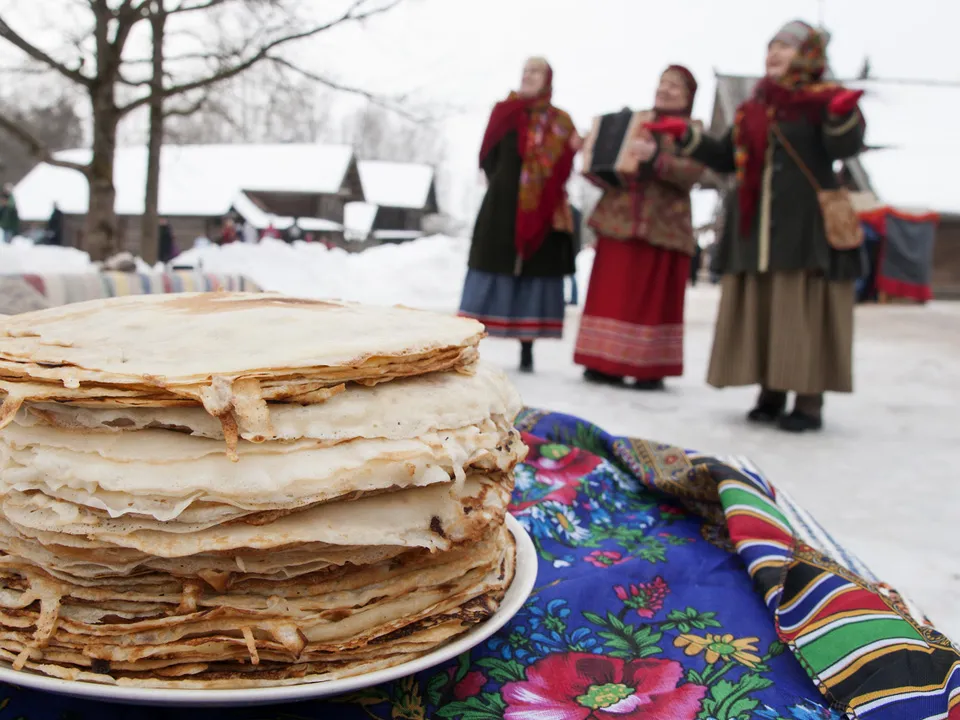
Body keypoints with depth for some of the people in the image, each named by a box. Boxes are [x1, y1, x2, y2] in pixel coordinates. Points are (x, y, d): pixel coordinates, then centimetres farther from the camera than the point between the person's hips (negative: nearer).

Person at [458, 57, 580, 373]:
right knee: (494, 270, -2)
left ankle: (527, 352, 9)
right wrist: (504, 184, -7)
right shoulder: (504, 112, 9)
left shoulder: (560, 122, 9)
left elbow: (562, 169, 3)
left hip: (539, 213, 1)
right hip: (502, 208, 0)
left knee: (534, 274, 1)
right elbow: (487, 159, 4)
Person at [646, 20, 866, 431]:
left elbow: (844, 148, -15)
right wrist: (686, 136, 13)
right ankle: (770, 395, 14)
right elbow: (726, 158, 22)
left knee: (802, 312, -7)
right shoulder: (752, 109, 17)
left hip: (806, 223, -6)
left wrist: (842, 115, -35)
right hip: (755, 225, 6)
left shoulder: (823, 100, 0)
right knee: (760, 311, 5)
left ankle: (809, 401, -2)